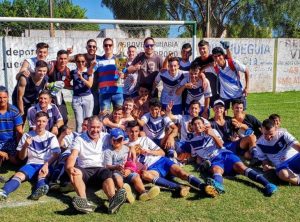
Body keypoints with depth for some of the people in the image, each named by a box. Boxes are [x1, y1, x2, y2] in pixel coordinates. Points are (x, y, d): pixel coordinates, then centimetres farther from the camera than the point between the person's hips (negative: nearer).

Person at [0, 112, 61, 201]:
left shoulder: (51, 137, 6)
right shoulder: (27, 136, 9)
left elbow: (55, 155, -3)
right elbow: (22, 157, 10)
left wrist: (46, 165, -21)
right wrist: (25, 146, -10)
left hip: (46, 165, -1)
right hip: (31, 164, 1)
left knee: (42, 174, -35)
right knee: (19, 175, -29)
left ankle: (40, 189, -66)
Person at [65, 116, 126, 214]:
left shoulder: (106, 137, 15)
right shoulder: (79, 139, 8)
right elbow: (73, 156, -8)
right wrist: (70, 167, -29)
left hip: (100, 169, 1)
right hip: (85, 170, 0)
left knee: (107, 174, -34)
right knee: (76, 171, -34)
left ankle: (113, 201, -62)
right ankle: (84, 202, -55)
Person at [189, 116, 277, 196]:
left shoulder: (212, 131, 19)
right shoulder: (193, 142, 20)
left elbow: (220, 145, 4)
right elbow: (197, 157, 26)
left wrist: (213, 135, -13)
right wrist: (201, 163, 2)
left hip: (224, 154, 2)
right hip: (213, 160, -2)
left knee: (240, 167, -26)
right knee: (216, 169, -38)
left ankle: (267, 184, -44)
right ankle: (218, 185, -75)